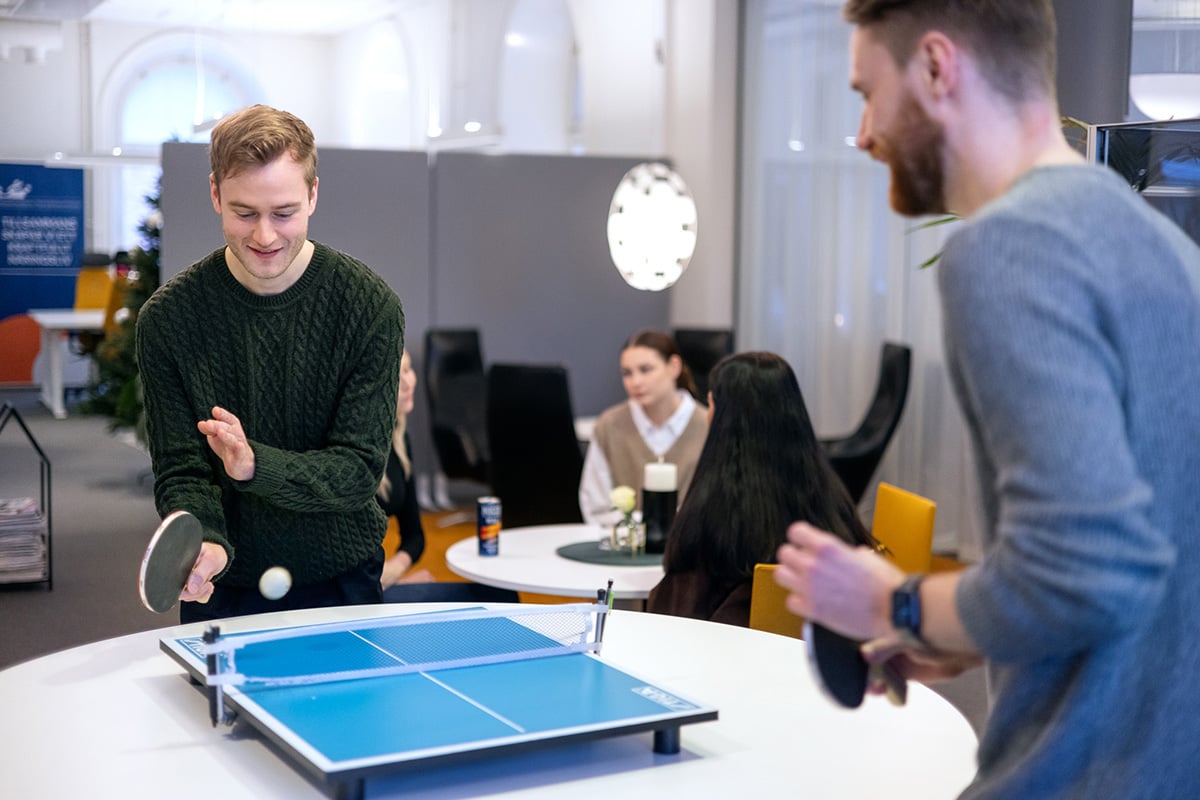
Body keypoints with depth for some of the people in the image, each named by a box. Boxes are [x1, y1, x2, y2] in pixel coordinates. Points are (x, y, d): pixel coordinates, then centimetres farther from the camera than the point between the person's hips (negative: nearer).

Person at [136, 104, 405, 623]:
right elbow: (180, 470, -10)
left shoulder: (371, 306, -13)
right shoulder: (167, 317, -11)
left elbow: (360, 467, -16)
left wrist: (255, 464, -33)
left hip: (341, 584, 0)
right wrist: (205, 544, -31)